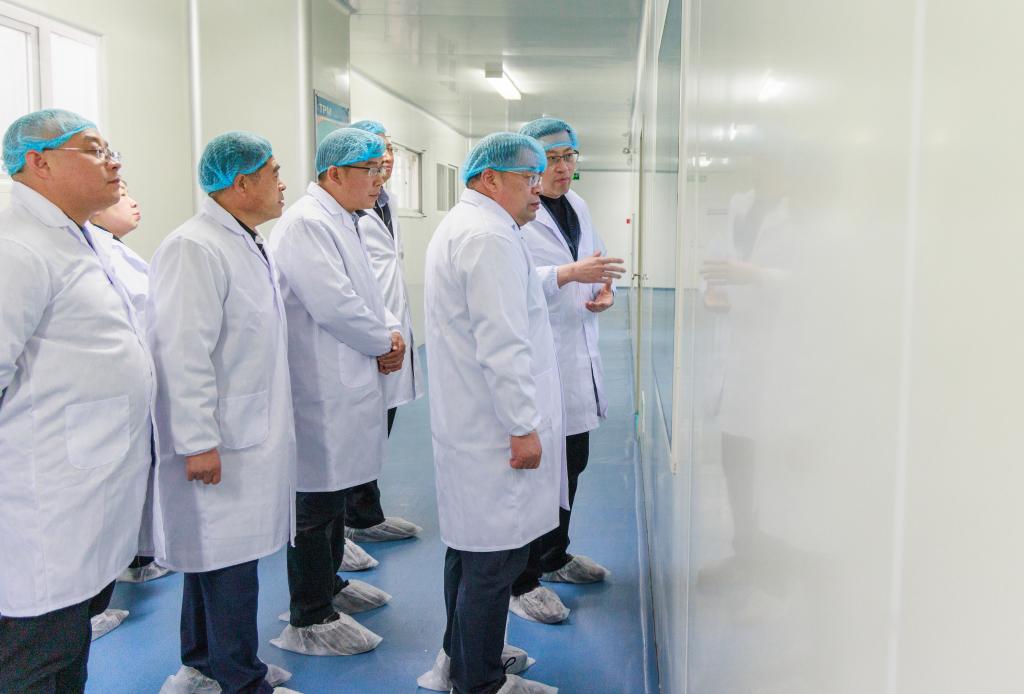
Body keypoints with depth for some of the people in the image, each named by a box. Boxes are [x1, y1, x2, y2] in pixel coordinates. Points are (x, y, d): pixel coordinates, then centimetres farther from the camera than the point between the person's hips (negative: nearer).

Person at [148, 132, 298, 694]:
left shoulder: (248, 245, 13)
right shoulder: (194, 249, -17)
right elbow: (183, 354, -22)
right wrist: (198, 442, -21)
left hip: (252, 434, 10)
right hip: (219, 441, -10)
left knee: (217, 552, 19)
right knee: (228, 560, 1)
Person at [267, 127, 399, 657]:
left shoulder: (341, 221, 15)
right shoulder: (306, 224, -17)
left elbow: (365, 293, 20)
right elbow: (334, 305, -25)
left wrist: (391, 332, 2)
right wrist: (385, 342, -10)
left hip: (346, 384, 10)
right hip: (321, 389, -10)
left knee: (335, 492, 21)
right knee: (316, 503, 0)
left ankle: (329, 583, 39)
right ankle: (309, 619, 13)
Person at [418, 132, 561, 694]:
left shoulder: (456, 226, 18)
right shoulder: (491, 237, -18)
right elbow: (502, 345, -23)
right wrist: (524, 427, -20)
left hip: (465, 420, 12)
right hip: (494, 428, -12)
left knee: (469, 543, 21)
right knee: (496, 556, -1)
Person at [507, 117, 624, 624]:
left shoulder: (576, 206, 14)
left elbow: (596, 259, 25)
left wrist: (605, 288, 4)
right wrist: (570, 273, -36)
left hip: (578, 357, 9)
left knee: (572, 463, 19)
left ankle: (556, 555, 39)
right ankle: (522, 582, 13)